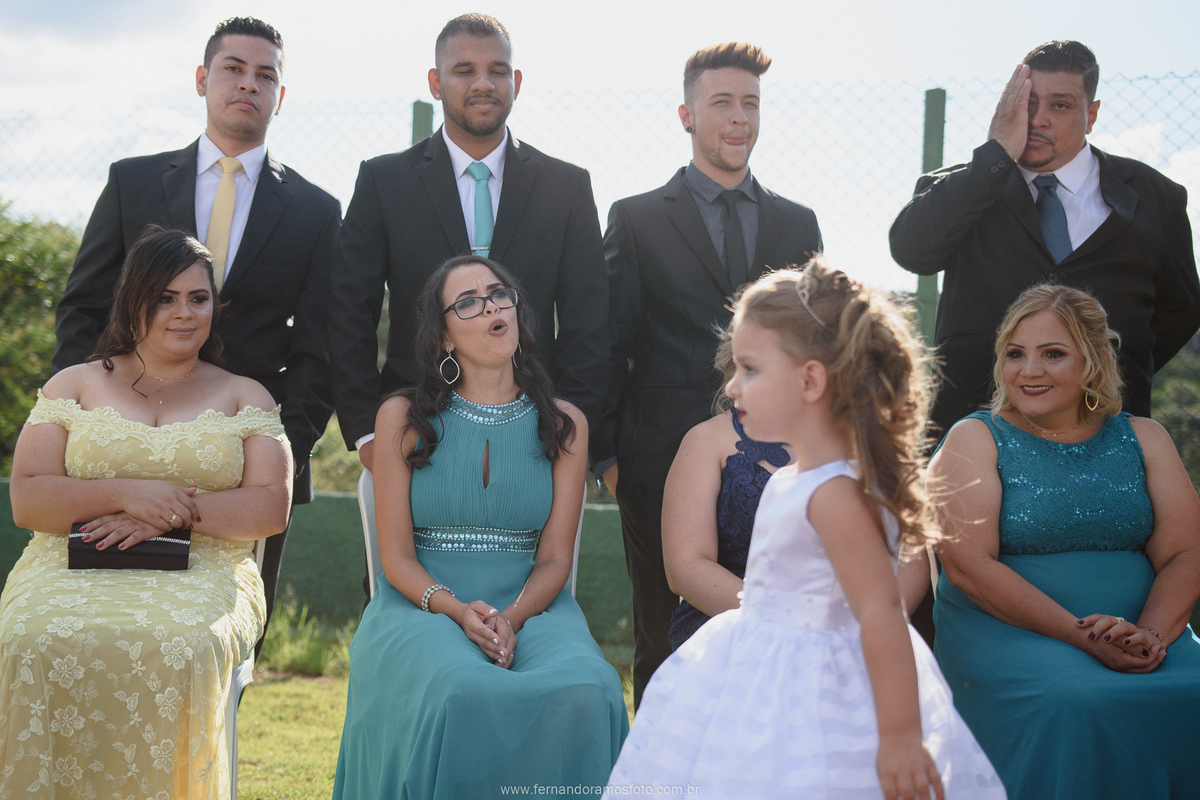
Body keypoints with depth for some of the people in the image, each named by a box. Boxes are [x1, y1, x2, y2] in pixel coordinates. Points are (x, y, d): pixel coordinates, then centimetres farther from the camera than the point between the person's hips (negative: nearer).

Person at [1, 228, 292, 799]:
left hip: (202, 574, -1)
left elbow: (272, 508, 5)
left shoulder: (245, 397, 18)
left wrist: (177, 511, -11)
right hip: (73, 569, 1)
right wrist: (126, 493, -11)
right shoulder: (73, 386, 18)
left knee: (178, 649, -37)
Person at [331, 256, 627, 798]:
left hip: (531, 607, 2)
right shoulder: (402, 418, 5)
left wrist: (512, 618, -16)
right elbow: (396, 556, 2)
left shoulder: (563, 424, 9)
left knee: (582, 695, -32)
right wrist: (457, 610, -17)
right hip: (422, 606, -1)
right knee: (464, 694, -36)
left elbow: (554, 558, 5)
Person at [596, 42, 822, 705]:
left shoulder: (798, 225, 14)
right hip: (665, 470, -2)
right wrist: (607, 455, -2)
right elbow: (607, 345, 3)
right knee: (666, 647, 5)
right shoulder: (637, 220, 5)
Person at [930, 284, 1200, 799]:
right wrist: (1081, 636, -18)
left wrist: (1151, 634, -16)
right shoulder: (975, 439, 4)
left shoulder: (1142, 439, 14)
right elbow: (967, 563, -9)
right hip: (1004, 631, -3)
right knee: (1073, 707, -34)